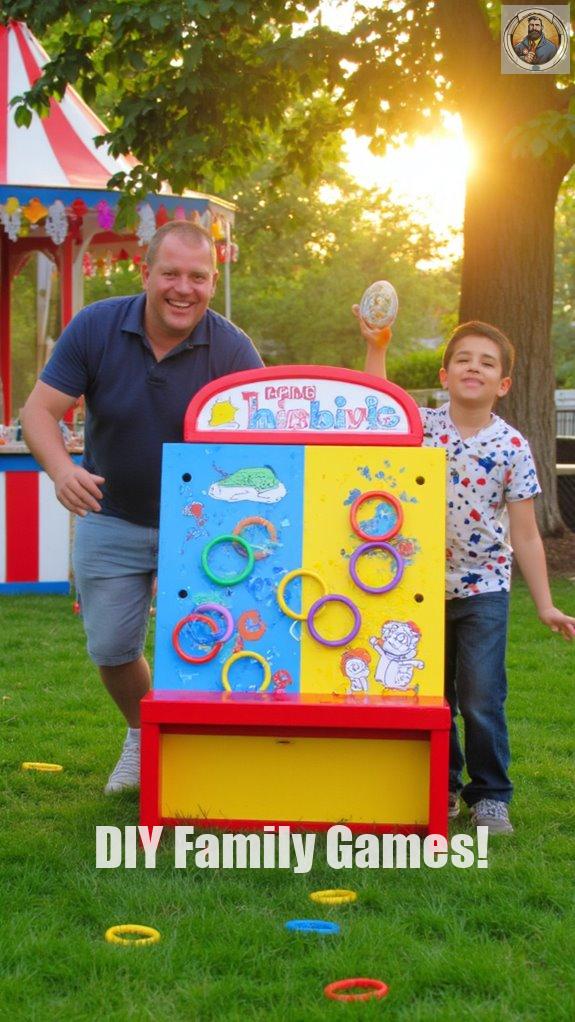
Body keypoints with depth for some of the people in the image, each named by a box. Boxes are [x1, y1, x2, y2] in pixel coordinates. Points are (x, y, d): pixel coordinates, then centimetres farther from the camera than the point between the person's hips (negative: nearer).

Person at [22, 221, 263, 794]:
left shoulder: (232, 350, -17)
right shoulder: (95, 327, -15)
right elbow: (40, 409, -14)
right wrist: (61, 468, -35)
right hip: (111, 519, 2)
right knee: (111, 649, 11)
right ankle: (144, 736, 40)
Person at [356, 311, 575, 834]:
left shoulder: (512, 446, -7)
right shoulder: (424, 425, -1)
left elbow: (525, 535, -4)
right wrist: (377, 347, -14)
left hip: (483, 590, -2)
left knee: (482, 701, -4)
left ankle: (491, 795, 13)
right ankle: (442, 789, 27)